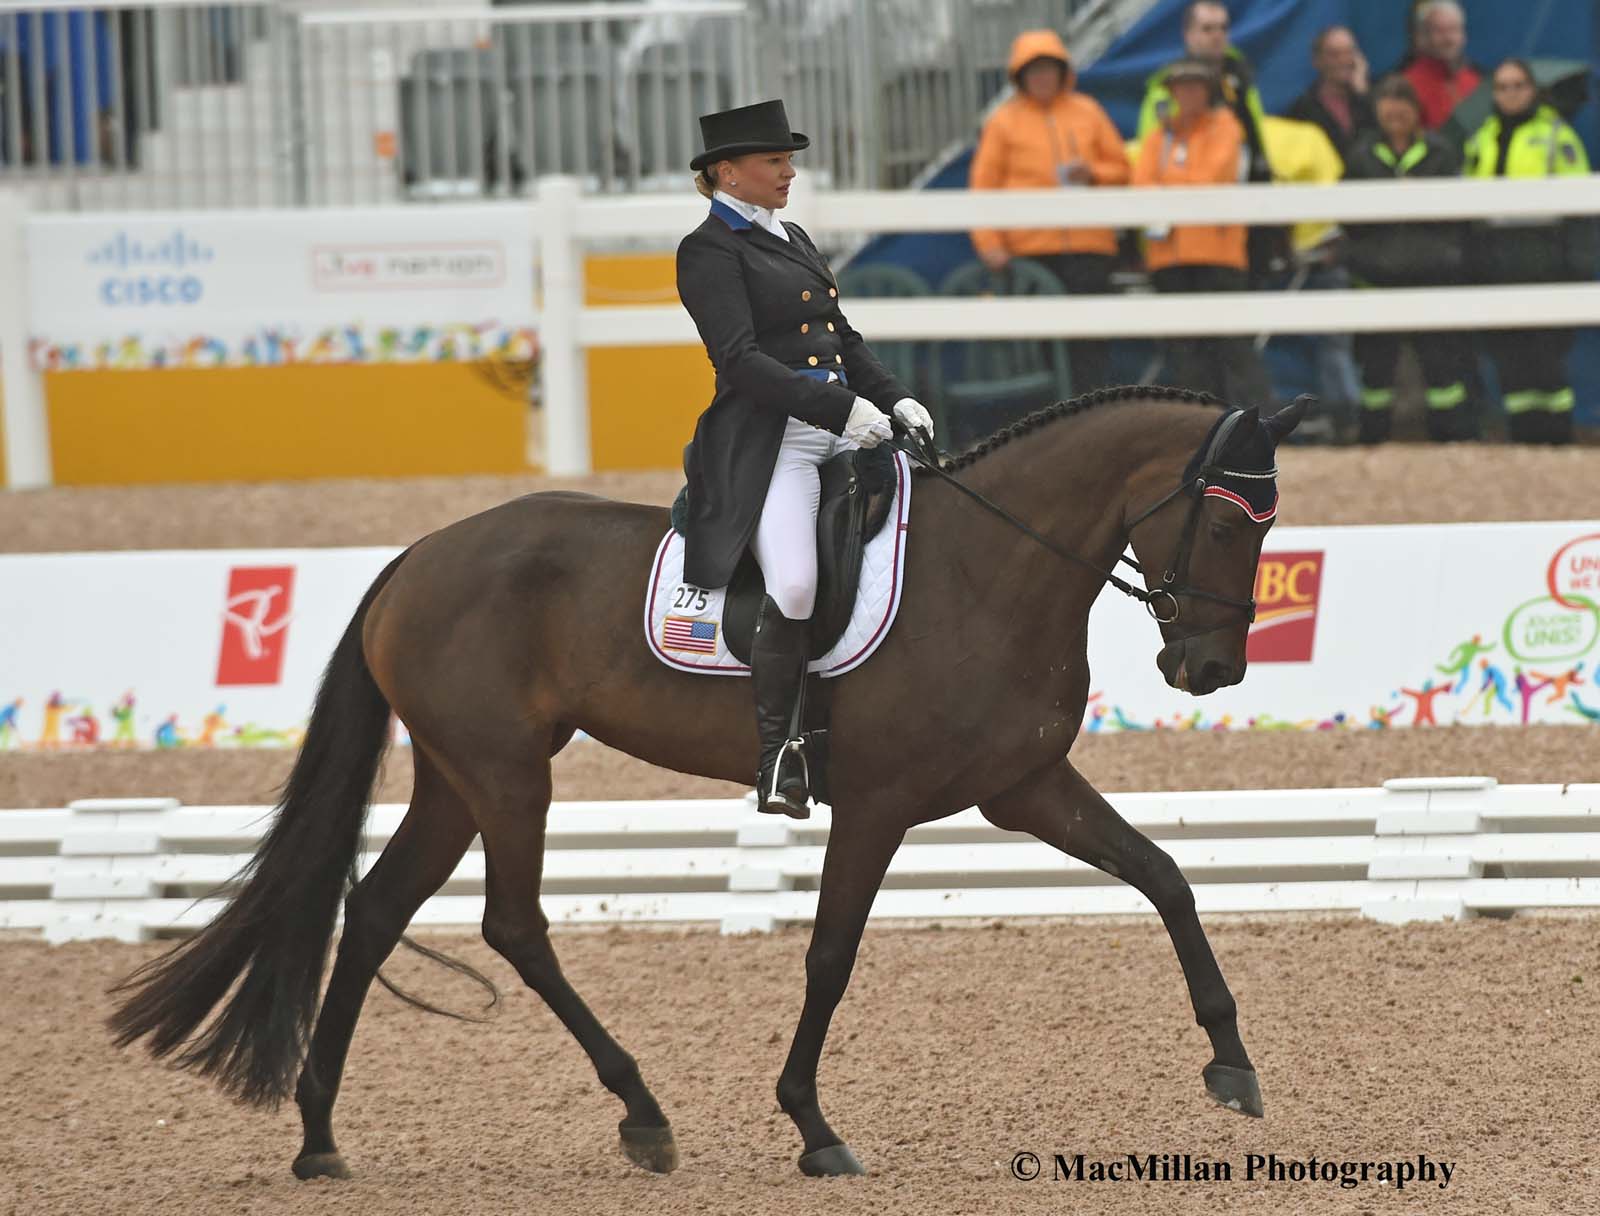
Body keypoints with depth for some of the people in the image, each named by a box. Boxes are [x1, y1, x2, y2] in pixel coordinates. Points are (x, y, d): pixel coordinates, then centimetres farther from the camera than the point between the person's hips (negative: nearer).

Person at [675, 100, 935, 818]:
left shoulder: (793, 240, 21)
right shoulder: (710, 250, -6)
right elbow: (739, 359, -16)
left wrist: (893, 399, 7)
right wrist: (840, 408, -22)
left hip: (840, 431, 9)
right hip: (769, 442, -9)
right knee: (794, 585, -26)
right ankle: (775, 753, -14)